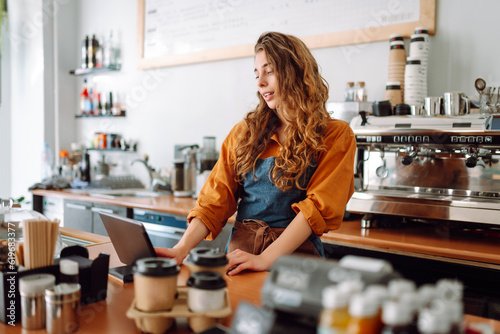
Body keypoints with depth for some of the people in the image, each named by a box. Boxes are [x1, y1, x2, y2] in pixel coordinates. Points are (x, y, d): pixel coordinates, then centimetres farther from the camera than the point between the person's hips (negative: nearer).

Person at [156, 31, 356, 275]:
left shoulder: (335, 136, 4)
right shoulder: (244, 133, 14)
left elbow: (318, 206, -8)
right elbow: (214, 199, 7)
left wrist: (266, 259, -20)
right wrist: (182, 248, -9)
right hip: (239, 256, 3)